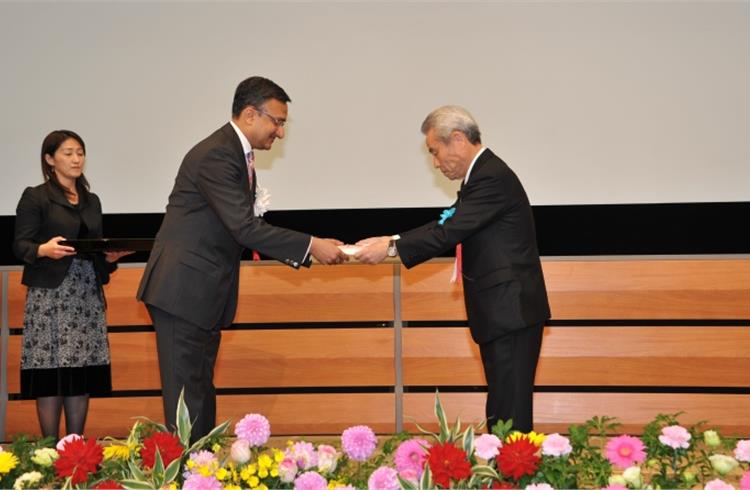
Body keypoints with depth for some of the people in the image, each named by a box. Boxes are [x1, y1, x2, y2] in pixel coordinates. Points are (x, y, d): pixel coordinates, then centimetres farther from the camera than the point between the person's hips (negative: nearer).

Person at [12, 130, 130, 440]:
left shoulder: (91, 201, 20)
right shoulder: (35, 197, 2)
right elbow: (20, 245, -4)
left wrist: (111, 257, 1)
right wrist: (44, 250, -24)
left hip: (88, 295, 5)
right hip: (50, 295, -5)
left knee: (83, 371, 1)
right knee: (51, 370, -8)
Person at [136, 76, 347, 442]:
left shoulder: (238, 154, 14)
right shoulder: (215, 155, -18)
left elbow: (243, 229, 14)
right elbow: (244, 227, -24)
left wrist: (300, 253, 3)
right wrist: (310, 246, -21)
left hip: (207, 294, 10)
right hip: (183, 291, -10)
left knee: (201, 391, 12)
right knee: (186, 391, -8)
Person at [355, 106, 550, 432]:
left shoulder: (491, 178, -16)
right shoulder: (485, 173, 15)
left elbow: (450, 233, -21)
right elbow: (448, 226, 14)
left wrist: (391, 248, -14)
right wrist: (392, 240, 4)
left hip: (512, 312, -10)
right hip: (503, 312, 10)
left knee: (510, 417, -9)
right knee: (503, 410, 13)